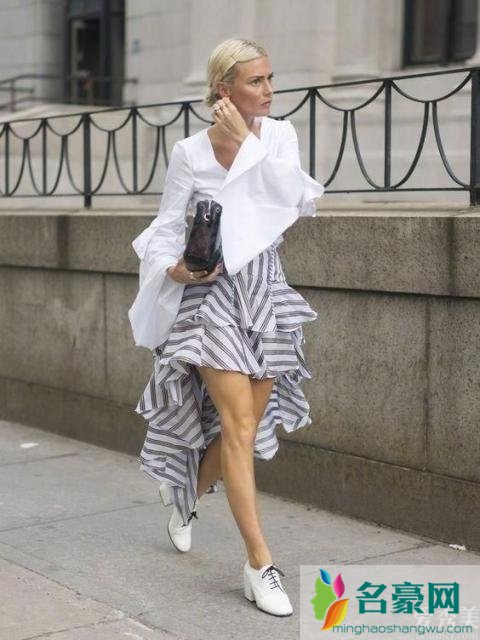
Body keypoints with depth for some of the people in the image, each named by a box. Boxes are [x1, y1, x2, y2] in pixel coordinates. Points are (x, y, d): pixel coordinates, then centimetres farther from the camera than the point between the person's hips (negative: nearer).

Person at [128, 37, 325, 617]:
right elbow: (168, 228, 0)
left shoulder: (279, 135, 4)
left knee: (244, 424, 12)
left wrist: (247, 143, -14)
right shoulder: (190, 152, -5)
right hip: (213, 293, -4)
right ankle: (260, 564, -7)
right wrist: (175, 268, -19)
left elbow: (298, 201, -12)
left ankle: (185, 496, 42)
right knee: (239, 425, -11)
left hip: (266, 291, 4)